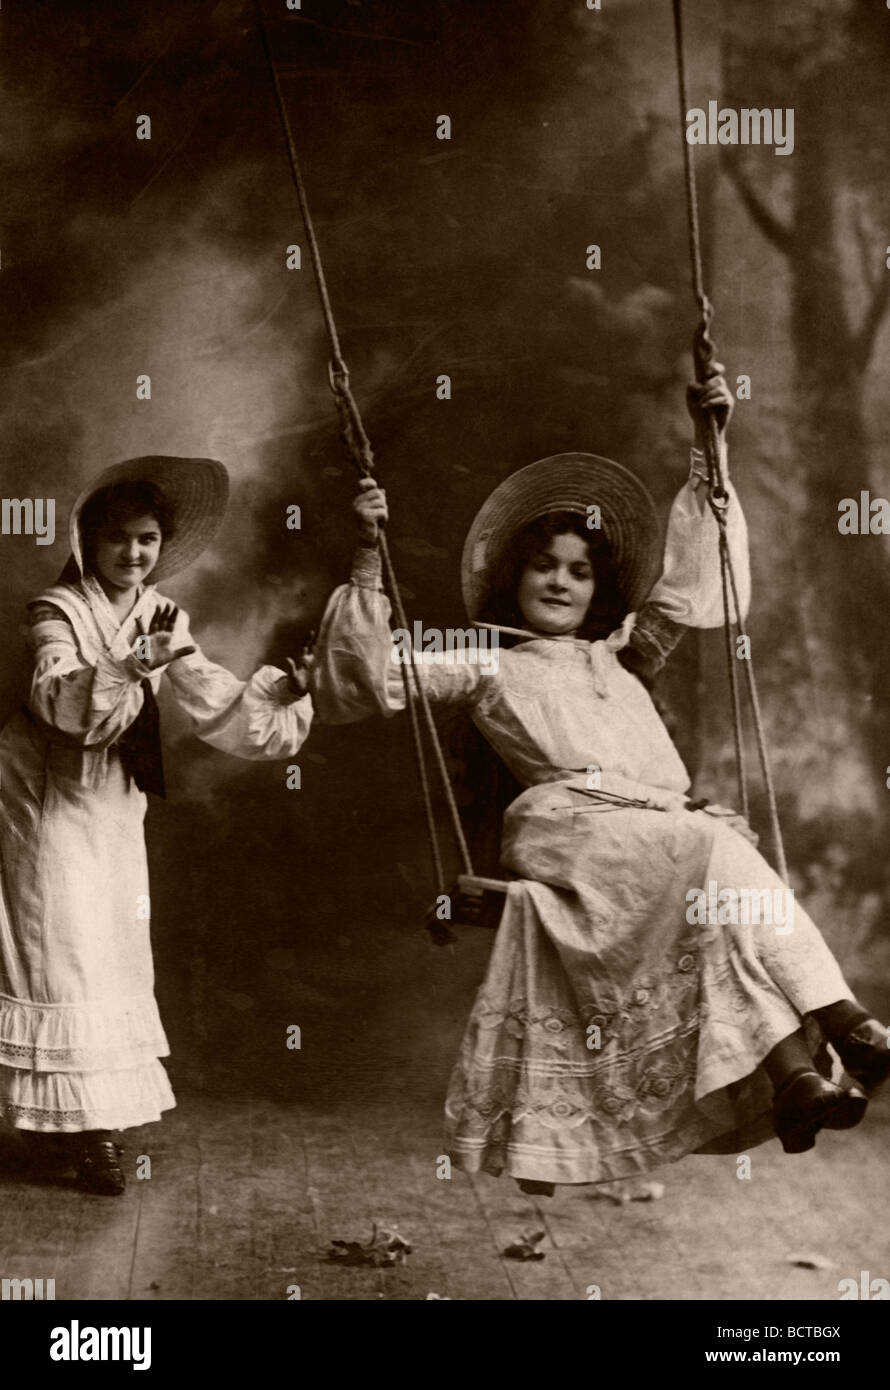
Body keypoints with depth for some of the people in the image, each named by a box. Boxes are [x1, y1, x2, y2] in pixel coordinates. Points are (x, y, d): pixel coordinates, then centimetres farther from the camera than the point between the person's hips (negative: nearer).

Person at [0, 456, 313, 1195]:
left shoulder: (161, 616, 4)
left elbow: (212, 702, 3)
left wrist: (279, 692, -12)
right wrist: (131, 665, -46)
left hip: (113, 805, 6)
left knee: (116, 955, 8)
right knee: (64, 953, -6)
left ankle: (89, 1116, 20)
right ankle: (80, 1120, 0)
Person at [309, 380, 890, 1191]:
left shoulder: (619, 658, 35)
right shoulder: (484, 666, 23)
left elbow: (695, 580, 38)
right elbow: (375, 674, 11)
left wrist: (709, 454, 36)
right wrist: (370, 561, 5)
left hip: (667, 830, 4)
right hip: (567, 821, -4)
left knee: (722, 848, -31)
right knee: (718, 852, -32)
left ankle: (792, 1077, -44)